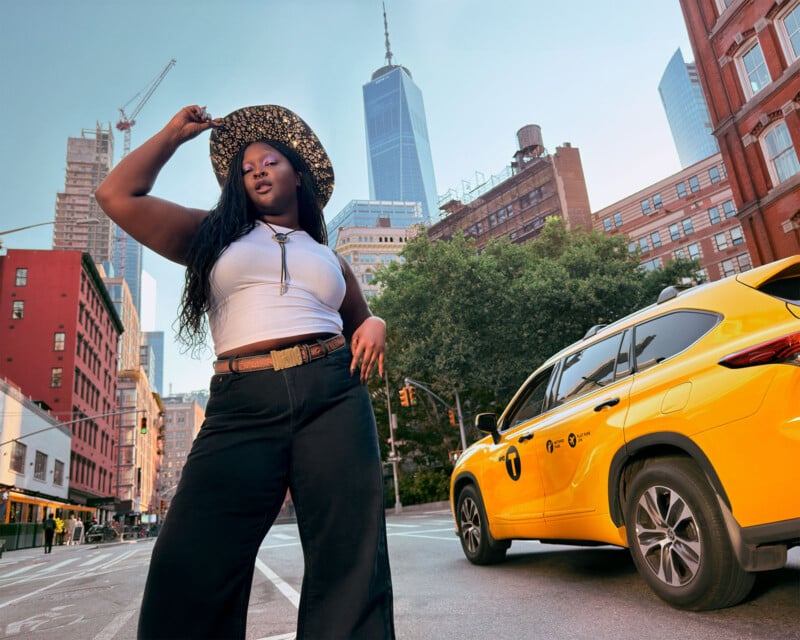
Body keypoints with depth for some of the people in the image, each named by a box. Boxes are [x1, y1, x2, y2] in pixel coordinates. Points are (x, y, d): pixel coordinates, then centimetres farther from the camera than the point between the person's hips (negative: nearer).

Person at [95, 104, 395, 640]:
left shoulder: (329, 259, 26)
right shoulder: (214, 234, 21)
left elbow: (361, 319, 32)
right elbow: (118, 196, 16)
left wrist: (374, 327, 8)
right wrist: (174, 134, 24)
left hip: (333, 395, 2)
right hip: (242, 405, -1)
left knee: (349, 564, -6)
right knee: (191, 571, -9)